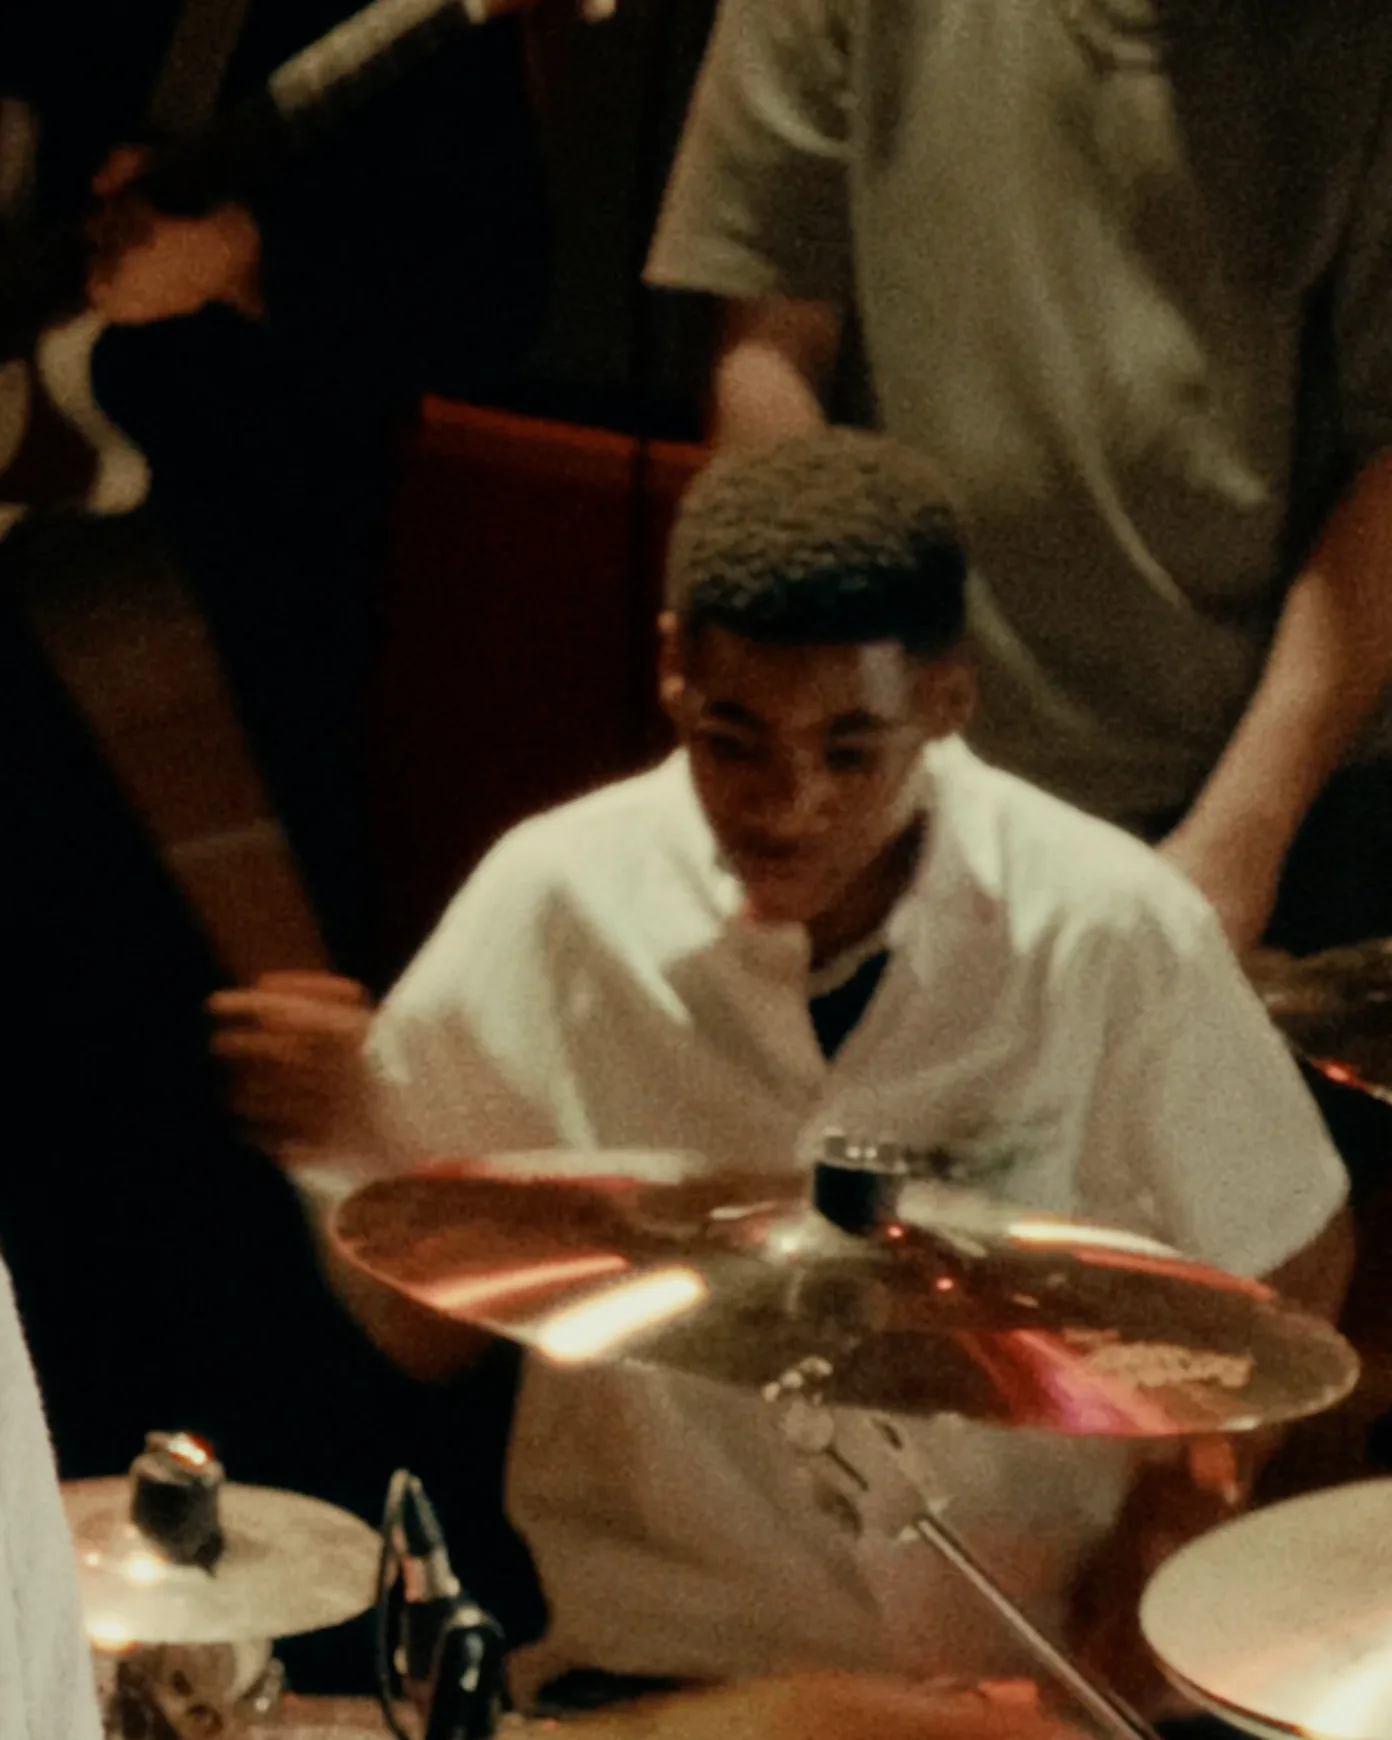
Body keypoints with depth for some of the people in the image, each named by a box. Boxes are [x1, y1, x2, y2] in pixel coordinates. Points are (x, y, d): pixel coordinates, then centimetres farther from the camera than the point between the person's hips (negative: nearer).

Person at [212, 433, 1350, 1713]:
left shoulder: (1108, 930, -12)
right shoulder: (558, 902, -10)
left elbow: (1290, 1268, 3)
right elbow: (428, 1330, -2)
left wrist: (1140, 1579, -6)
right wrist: (354, 1149, -20)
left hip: (1022, 1662, 1)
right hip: (647, 1655, 0)